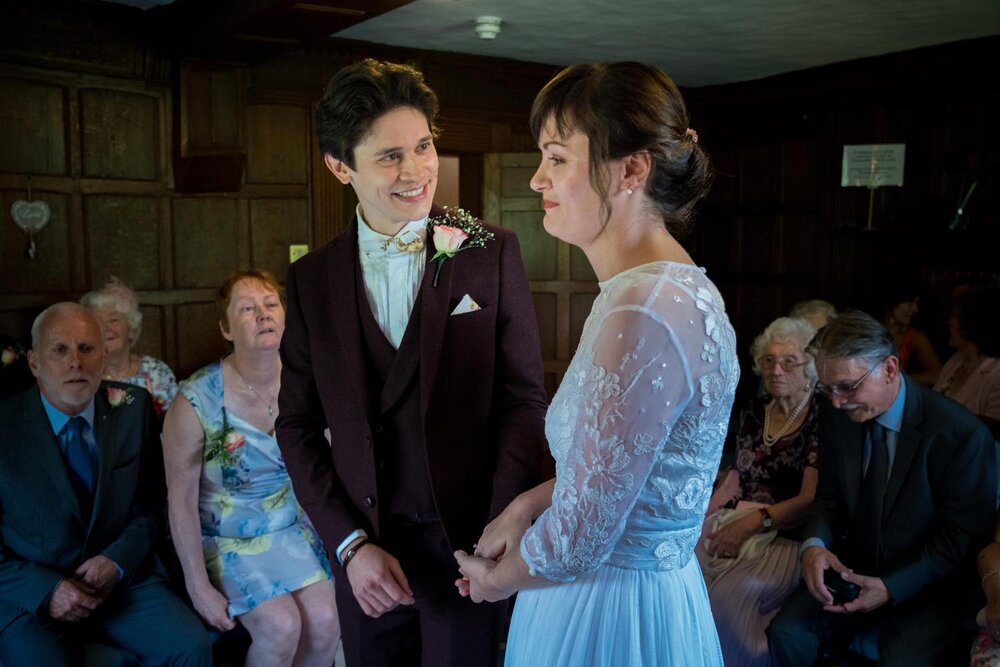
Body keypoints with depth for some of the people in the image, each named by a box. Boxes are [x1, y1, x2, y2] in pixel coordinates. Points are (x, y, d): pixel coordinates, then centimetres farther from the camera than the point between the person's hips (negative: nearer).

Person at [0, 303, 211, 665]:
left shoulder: (132, 407, -1)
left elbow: (152, 503, 6)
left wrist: (118, 560, -10)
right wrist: (47, 590, -15)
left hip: (122, 577, 2)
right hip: (31, 595, -1)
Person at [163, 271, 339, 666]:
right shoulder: (197, 400, -17)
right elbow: (181, 500, -12)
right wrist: (198, 587, -13)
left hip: (292, 528, 3)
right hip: (226, 540, -3)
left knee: (325, 620, -17)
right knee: (281, 626, -22)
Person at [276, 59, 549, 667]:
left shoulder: (492, 252, -7)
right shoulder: (312, 279, -1)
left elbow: (524, 400, -6)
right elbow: (298, 425, 2)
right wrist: (350, 544, -6)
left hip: (467, 541, -2)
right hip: (363, 545, 2)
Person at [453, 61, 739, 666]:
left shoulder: (641, 316, -29)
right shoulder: (680, 286, 2)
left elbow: (574, 545, -24)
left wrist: (495, 578, -6)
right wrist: (526, 505, 1)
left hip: (607, 618, -8)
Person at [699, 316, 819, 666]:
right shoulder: (755, 411, 13)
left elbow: (810, 500, -10)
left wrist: (753, 521, -21)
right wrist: (699, 517, 2)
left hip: (787, 536, -5)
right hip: (734, 522, 5)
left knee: (733, 592, -32)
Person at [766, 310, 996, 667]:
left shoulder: (962, 434, -19)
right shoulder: (835, 414, -4)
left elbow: (964, 536, -11)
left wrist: (892, 588, -20)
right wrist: (814, 544, -15)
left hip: (933, 588, -4)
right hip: (854, 568, 4)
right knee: (786, 633, -15)